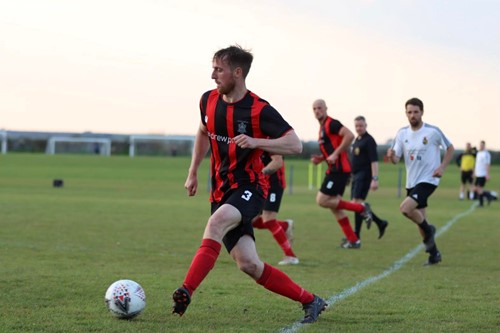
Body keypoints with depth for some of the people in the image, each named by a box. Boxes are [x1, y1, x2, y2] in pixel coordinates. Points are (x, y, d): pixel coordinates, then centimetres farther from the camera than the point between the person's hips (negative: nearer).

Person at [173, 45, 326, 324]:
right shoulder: (209, 101, 5)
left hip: (250, 187, -6)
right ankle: (310, 301, 13)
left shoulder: (259, 110, -13)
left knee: (217, 222, -36)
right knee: (249, 264, -3)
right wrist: (193, 173, 22)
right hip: (222, 191, 6)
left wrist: (255, 142, -28)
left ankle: (186, 293, -39)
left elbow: (295, 145, -16)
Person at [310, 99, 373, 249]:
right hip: (334, 169, 10)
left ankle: (361, 208, -4)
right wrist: (321, 158, 11)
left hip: (339, 169, -10)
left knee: (322, 201, -12)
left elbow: (349, 135, -25)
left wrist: (335, 154, -25)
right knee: (334, 206, 10)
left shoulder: (331, 124, -11)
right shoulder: (323, 127, 19)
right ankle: (352, 240, 13)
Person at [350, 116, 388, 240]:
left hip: (364, 175, -9)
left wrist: (375, 179, -24)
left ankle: (356, 234, -11)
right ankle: (380, 223, 22)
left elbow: (374, 161, -17)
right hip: (356, 175, 9)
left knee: (357, 203, -13)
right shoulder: (356, 140, 16)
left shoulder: (369, 140, -11)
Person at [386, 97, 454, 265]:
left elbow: (450, 148, 2)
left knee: (405, 208, -24)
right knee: (420, 219, 11)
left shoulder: (433, 131, -10)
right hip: (411, 182, 6)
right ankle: (434, 253, 27)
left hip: (428, 180, -6)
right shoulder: (402, 133, 1)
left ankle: (428, 230, 2)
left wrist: (442, 167, -11)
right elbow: (396, 159, -2)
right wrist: (391, 155, -25)